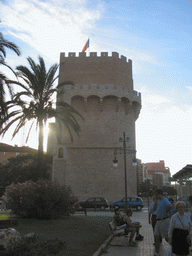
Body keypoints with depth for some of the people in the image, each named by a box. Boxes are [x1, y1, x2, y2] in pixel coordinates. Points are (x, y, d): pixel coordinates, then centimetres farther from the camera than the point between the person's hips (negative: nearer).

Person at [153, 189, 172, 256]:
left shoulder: (165, 200, -16)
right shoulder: (160, 201, 14)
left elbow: (170, 206, -36)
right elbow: (154, 209, 10)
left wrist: (166, 213, -21)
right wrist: (156, 200, 6)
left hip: (164, 221, -9)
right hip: (159, 221, 9)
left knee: (167, 238, 2)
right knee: (156, 237, 7)